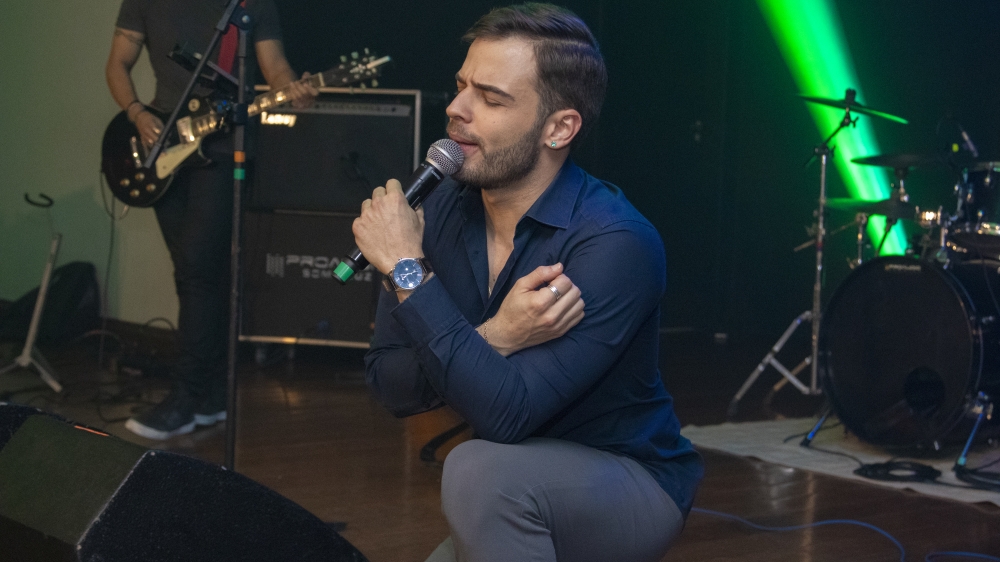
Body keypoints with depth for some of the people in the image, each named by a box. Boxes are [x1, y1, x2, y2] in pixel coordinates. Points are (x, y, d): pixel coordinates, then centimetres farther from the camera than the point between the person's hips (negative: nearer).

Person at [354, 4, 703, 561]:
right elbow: (389, 385, -7)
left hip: (634, 488, -7)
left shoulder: (617, 244, -25)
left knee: (481, 469, -32)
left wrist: (407, 269, -29)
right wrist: (494, 339, -26)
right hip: (516, 503, 7)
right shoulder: (443, 210, -6)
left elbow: (507, 414, -32)